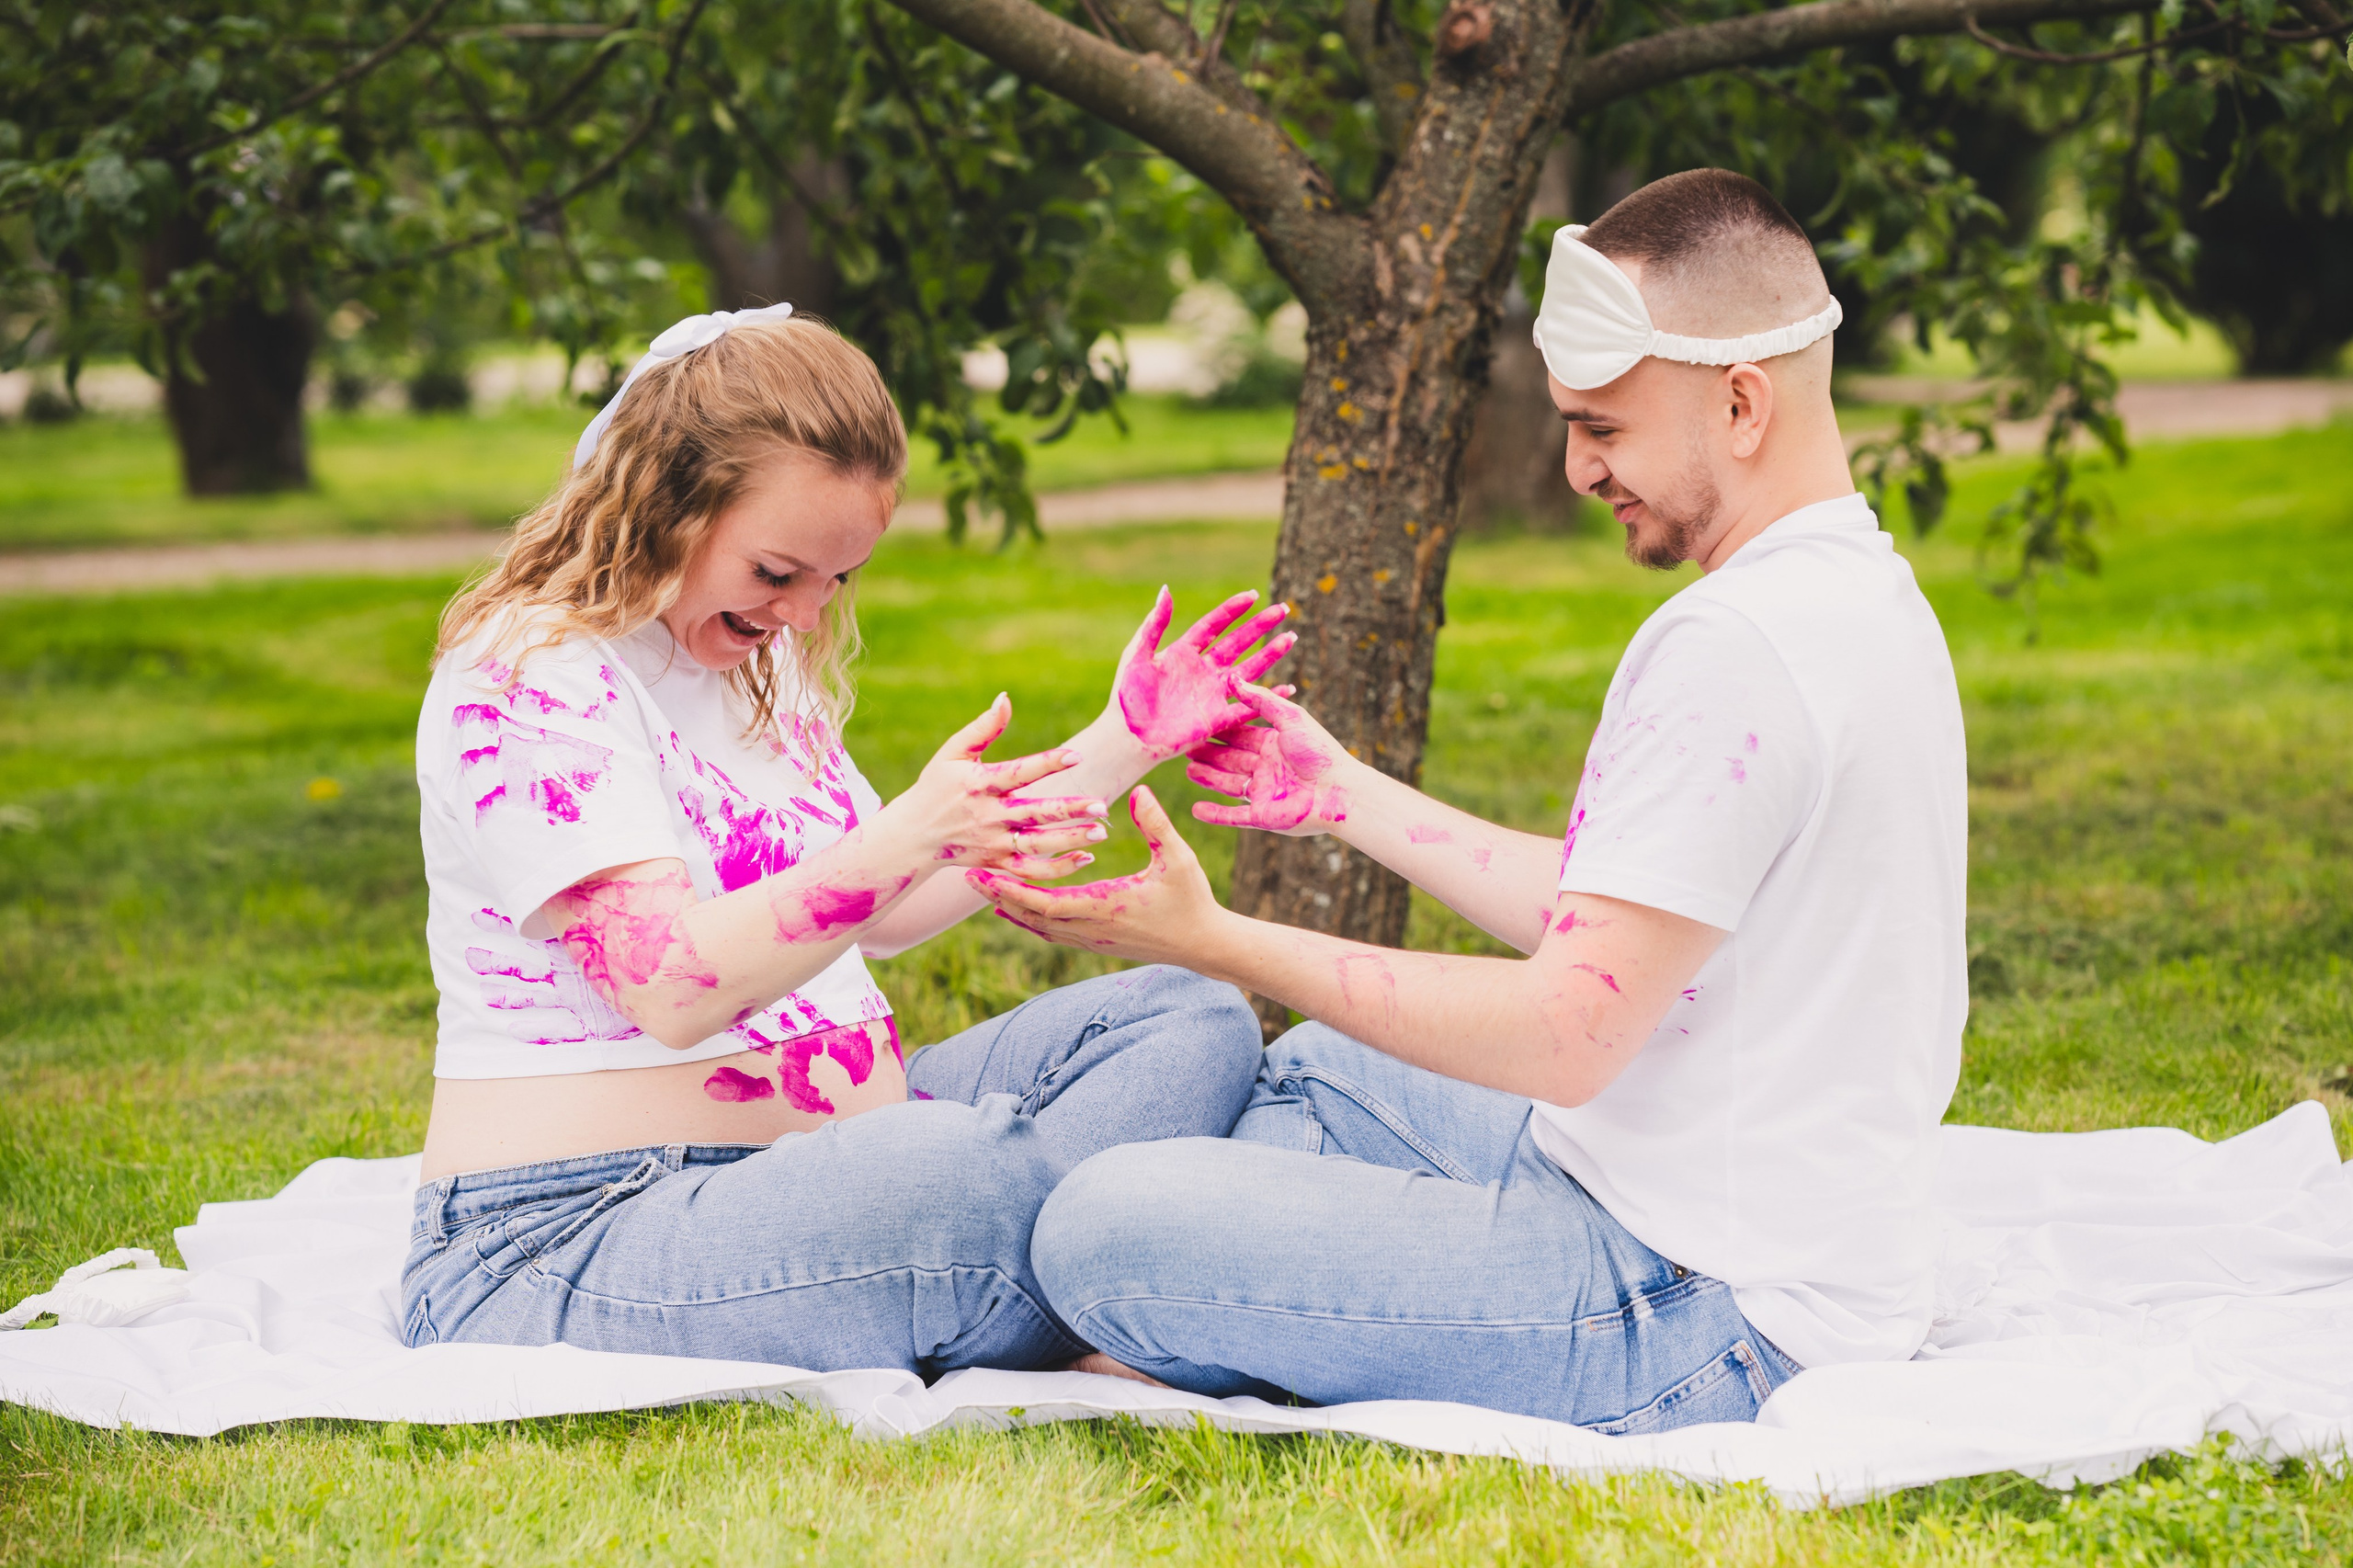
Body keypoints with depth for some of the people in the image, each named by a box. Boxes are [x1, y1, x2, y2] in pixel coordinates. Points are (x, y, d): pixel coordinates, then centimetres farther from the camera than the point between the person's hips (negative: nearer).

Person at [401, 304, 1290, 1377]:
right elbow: (673, 986, -26)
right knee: (974, 1168, -38)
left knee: (1189, 1020, 2)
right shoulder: (521, 681, -15)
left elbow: (887, 914, 22)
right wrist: (905, 838, -39)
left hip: (817, 1161, 10)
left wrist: (1122, 742, 17)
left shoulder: (759, 662, 16)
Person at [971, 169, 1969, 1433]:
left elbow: (1566, 1033, -23)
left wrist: (1214, 940, -17)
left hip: (1709, 1321, -11)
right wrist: (1347, 797, 21)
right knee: (1313, 1071, 28)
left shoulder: (1735, 646, -22)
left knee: (1101, 1227, -17)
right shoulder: (1857, 594, 11)